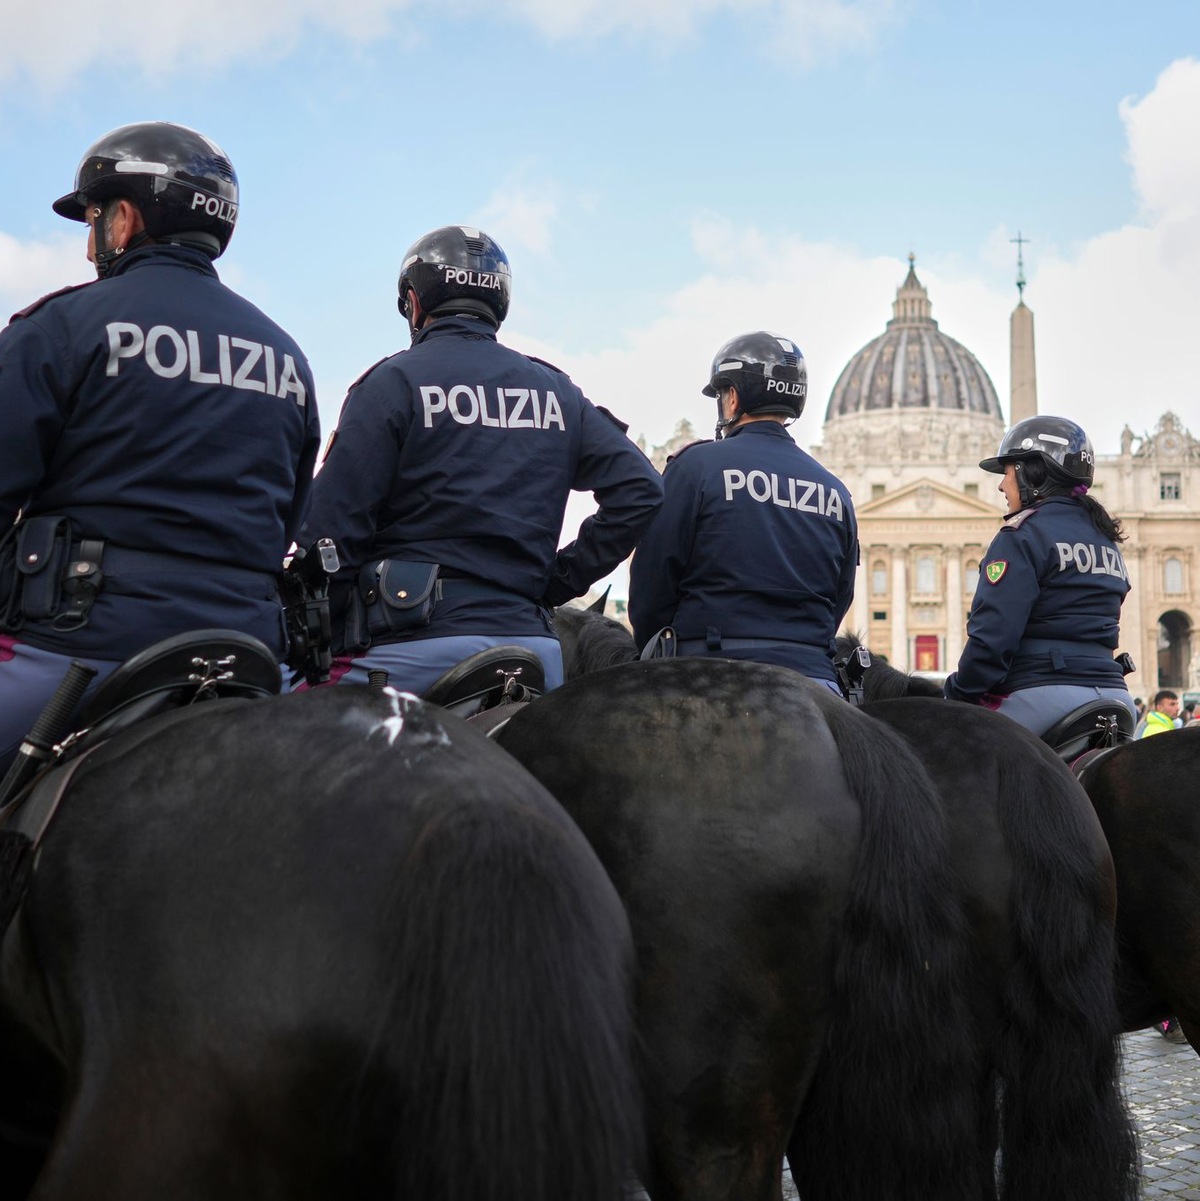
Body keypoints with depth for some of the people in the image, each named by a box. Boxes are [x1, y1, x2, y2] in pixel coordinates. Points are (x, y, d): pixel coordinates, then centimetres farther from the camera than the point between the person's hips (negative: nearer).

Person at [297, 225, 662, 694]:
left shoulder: (392, 382, 0)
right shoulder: (556, 390, 16)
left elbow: (335, 524, -6)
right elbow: (639, 488, 8)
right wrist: (567, 576, 11)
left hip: (417, 644, -5)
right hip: (533, 648, 5)